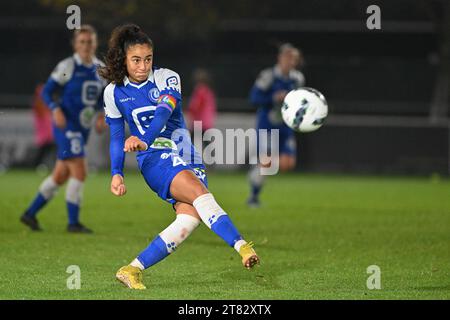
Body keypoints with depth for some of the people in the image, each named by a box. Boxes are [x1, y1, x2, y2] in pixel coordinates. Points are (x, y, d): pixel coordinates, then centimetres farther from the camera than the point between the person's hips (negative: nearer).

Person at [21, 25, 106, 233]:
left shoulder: (100, 69, 9)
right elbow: (46, 92, -6)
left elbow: (102, 98, 18)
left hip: (83, 129, 7)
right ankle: (73, 222, -8)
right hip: (66, 125, -7)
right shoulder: (67, 66, -8)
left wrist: (102, 116, 0)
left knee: (61, 176, 12)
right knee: (80, 171, -15)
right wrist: (56, 109, -22)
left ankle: (30, 214, 24)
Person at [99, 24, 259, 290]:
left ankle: (133, 270, -15)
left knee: (191, 217, -21)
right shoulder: (114, 92, 4)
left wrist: (145, 141, -39)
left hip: (186, 157, 2)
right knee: (199, 192, -30)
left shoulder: (167, 78, -2)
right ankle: (242, 246, -43)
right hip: (155, 159, -2)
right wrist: (116, 173, -2)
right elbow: (117, 138, 12)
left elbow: (164, 112, -21)